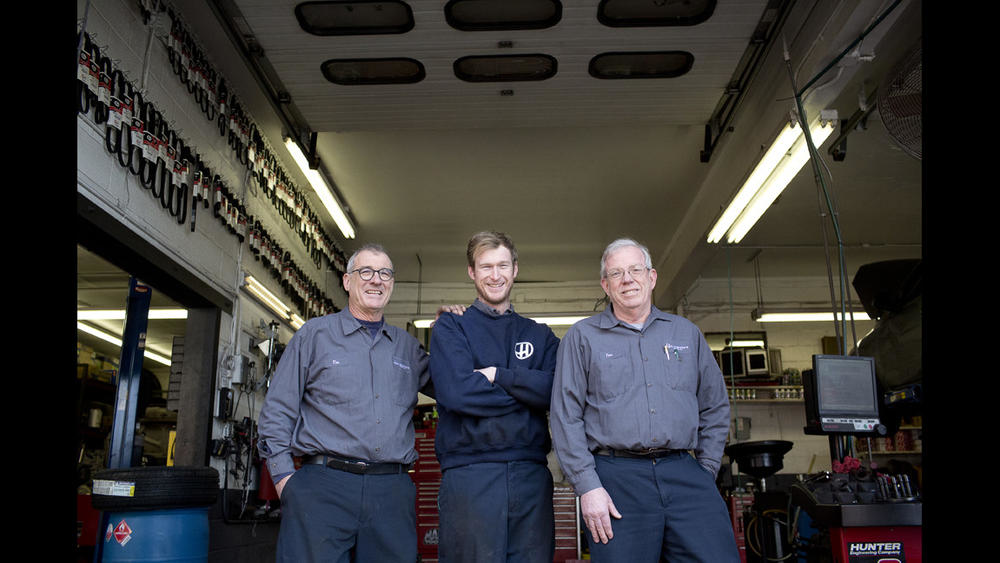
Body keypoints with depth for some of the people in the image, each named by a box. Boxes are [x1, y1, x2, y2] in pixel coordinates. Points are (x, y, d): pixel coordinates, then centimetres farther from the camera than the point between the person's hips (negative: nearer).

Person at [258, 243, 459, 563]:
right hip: (323, 485, -3)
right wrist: (284, 477, -4)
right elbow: (278, 411, 6)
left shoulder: (407, 347, 17)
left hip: (392, 490, 3)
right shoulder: (315, 334, 8)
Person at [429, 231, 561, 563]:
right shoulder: (450, 327, 7)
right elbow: (456, 392, -11)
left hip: (531, 475, 3)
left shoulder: (540, 335, 16)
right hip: (469, 475, -3)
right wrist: (525, 389, -3)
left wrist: (498, 375, -10)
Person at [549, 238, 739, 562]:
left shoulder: (686, 333, 16)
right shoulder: (582, 337, 6)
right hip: (615, 478, -2)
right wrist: (587, 486, -8)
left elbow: (715, 407, 19)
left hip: (683, 473, 3)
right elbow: (565, 417, 0)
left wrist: (706, 472, 10)